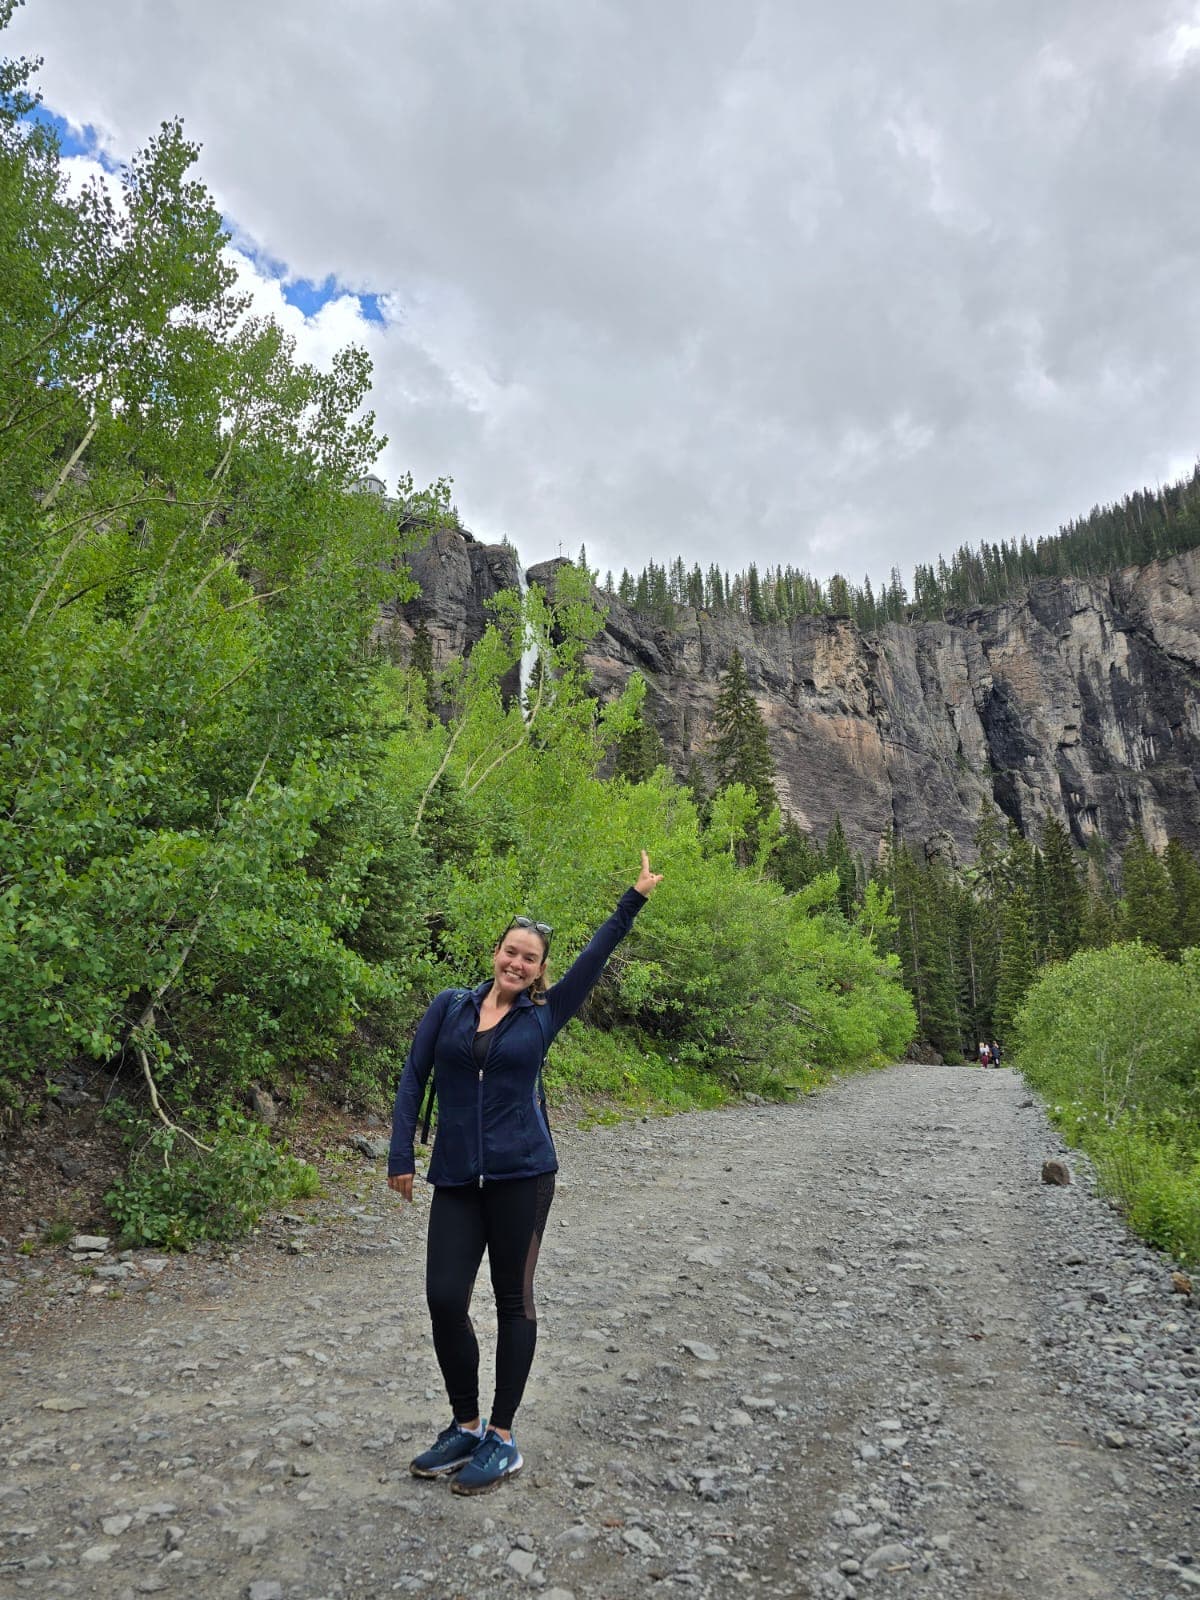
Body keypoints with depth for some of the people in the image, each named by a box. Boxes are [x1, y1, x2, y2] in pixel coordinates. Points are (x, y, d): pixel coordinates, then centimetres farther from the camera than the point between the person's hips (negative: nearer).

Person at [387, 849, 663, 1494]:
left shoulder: (543, 1016, 3)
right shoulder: (450, 1005, 5)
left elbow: (595, 954, 3)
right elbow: (413, 1077, 4)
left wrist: (635, 898, 2)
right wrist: (401, 1155, -1)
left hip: (521, 1174, -1)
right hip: (456, 1178, 2)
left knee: (512, 1300, 6)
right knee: (444, 1298, 0)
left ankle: (502, 1440, 21)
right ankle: (465, 1426, 23)